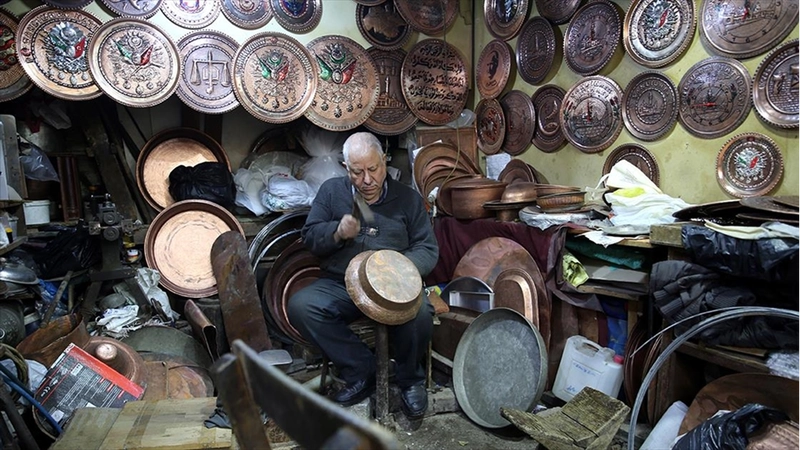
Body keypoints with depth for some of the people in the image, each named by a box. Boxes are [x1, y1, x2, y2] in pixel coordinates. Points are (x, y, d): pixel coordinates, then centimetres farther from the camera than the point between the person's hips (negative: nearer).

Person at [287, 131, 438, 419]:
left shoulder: (408, 199, 8)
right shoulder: (331, 191, 11)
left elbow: (428, 249, 6)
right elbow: (309, 237, 9)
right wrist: (337, 232, -12)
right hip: (339, 285, 2)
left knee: (419, 312, -33)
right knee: (299, 306, -26)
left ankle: (410, 379, 0)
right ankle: (362, 371, -10)